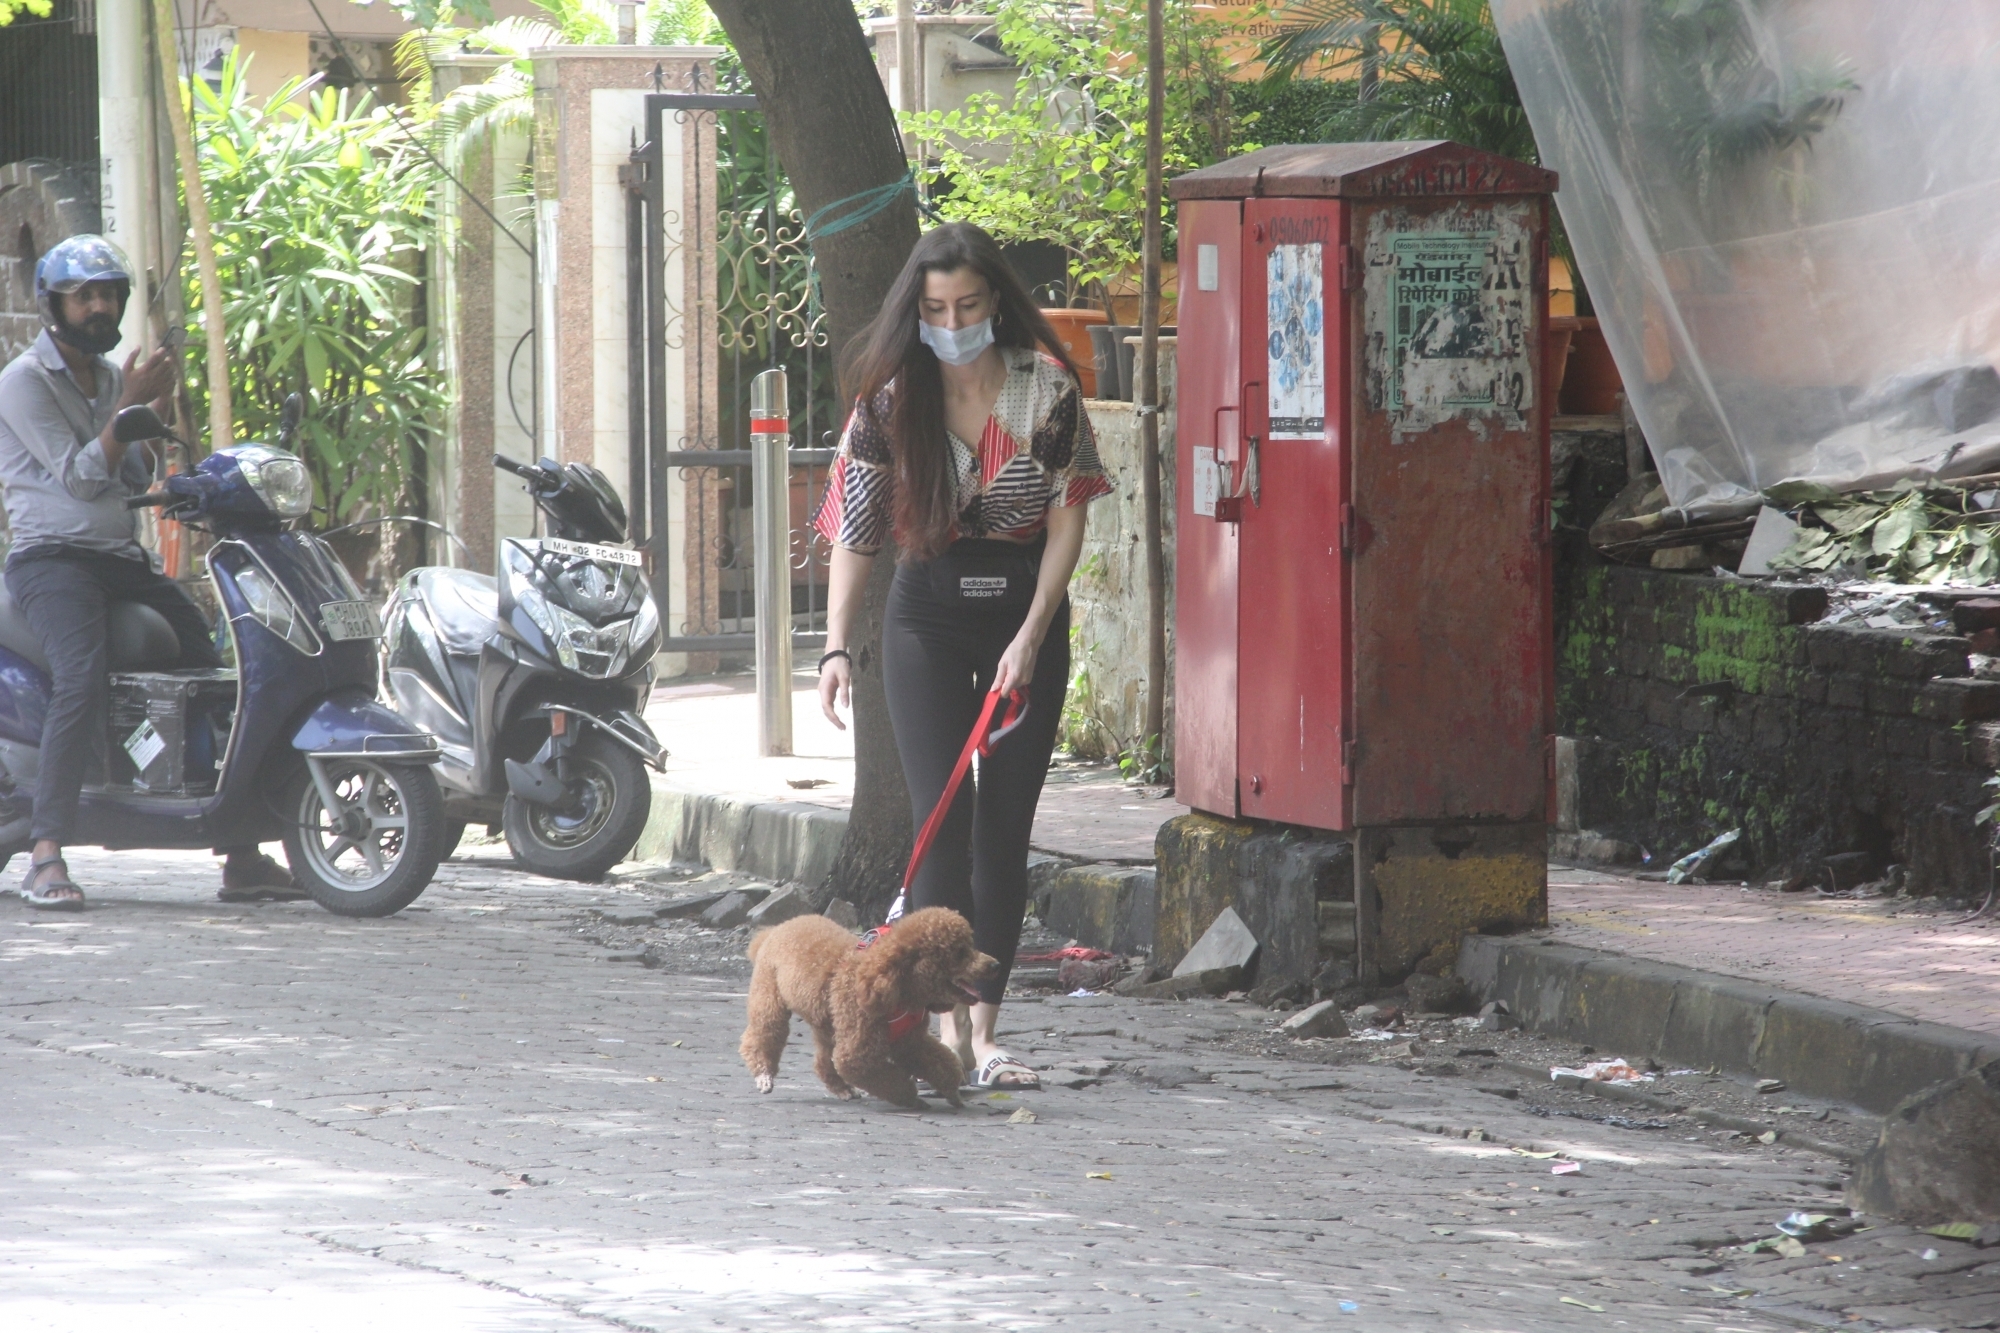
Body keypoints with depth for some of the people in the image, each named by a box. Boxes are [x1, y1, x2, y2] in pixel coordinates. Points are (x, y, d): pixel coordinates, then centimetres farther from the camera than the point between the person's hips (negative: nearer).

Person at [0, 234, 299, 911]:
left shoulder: (110, 377, 19)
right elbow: (79, 478, -13)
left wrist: (156, 418, 1)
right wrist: (129, 406, -17)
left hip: (123, 559, 8)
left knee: (216, 669, -1)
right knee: (84, 678, -33)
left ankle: (241, 857, 4)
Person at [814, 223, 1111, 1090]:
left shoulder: (1046, 386, -7)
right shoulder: (892, 395, -7)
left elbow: (1067, 518, -4)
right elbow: (854, 527, -6)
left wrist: (1031, 636, -12)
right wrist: (836, 645, -16)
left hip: (1026, 608, 1)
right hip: (928, 613, 0)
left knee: (1006, 826, 1)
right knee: (942, 820, -10)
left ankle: (986, 1031, 4)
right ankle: (948, 1026, -11)